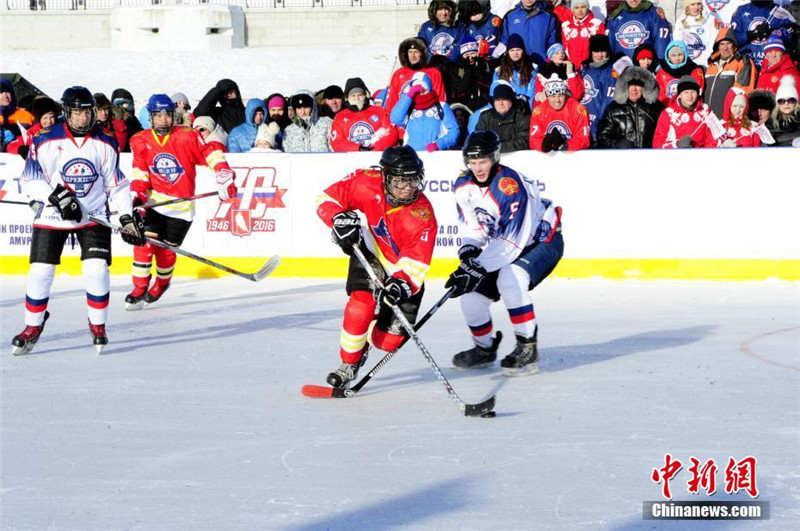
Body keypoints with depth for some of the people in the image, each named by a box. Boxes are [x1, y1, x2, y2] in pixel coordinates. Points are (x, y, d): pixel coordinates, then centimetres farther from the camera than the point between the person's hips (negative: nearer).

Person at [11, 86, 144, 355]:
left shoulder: (105, 145, -1)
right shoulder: (45, 142, -10)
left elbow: (116, 184, 7)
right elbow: (30, 181, -6)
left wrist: (127, 218, -1)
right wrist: (56, 196, -20)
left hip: (94, 216, 1)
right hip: (52, 217, -1)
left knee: (97, 269, -12)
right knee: (40, 271, -4)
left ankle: (97, 325, 6)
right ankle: (33, 326, 14)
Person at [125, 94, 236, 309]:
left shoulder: (187, 136, -10)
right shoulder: (141, 141, 0)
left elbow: (212, 153, -7)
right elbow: (140, 171, 0)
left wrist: (224, 177, -18)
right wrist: (137, 194, -15)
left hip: (181, 206, -1)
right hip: (153, 201, 1)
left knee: (166, 250, 1)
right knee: (145, 242, -14)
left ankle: (161, 284, 30)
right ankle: (139, 289, -2)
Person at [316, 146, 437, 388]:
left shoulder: (422, 216, -29)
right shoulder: (367, 184, -24)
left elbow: (416, 261, -32)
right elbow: (328, 198, -11)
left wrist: (402, 284, -50)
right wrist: (339, 219, -29)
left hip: (404, 276, -1)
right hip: (371, 253, 1)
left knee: (389, 340, -3)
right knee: (361, 305, -24)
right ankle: (349, 365, -3)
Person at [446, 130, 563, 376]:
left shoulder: (511, 186, -33)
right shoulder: (464, 185, -8)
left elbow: (511, 240, -36)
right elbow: (471, 225, 2)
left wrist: (478, 268, -39)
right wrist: (468, 250, -20)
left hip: (541, 242, -8)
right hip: (501, 244, 8)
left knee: (510, 279, -33)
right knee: (471, 293, -2)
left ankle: (527, 348, -20)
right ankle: (485, 348, 25)